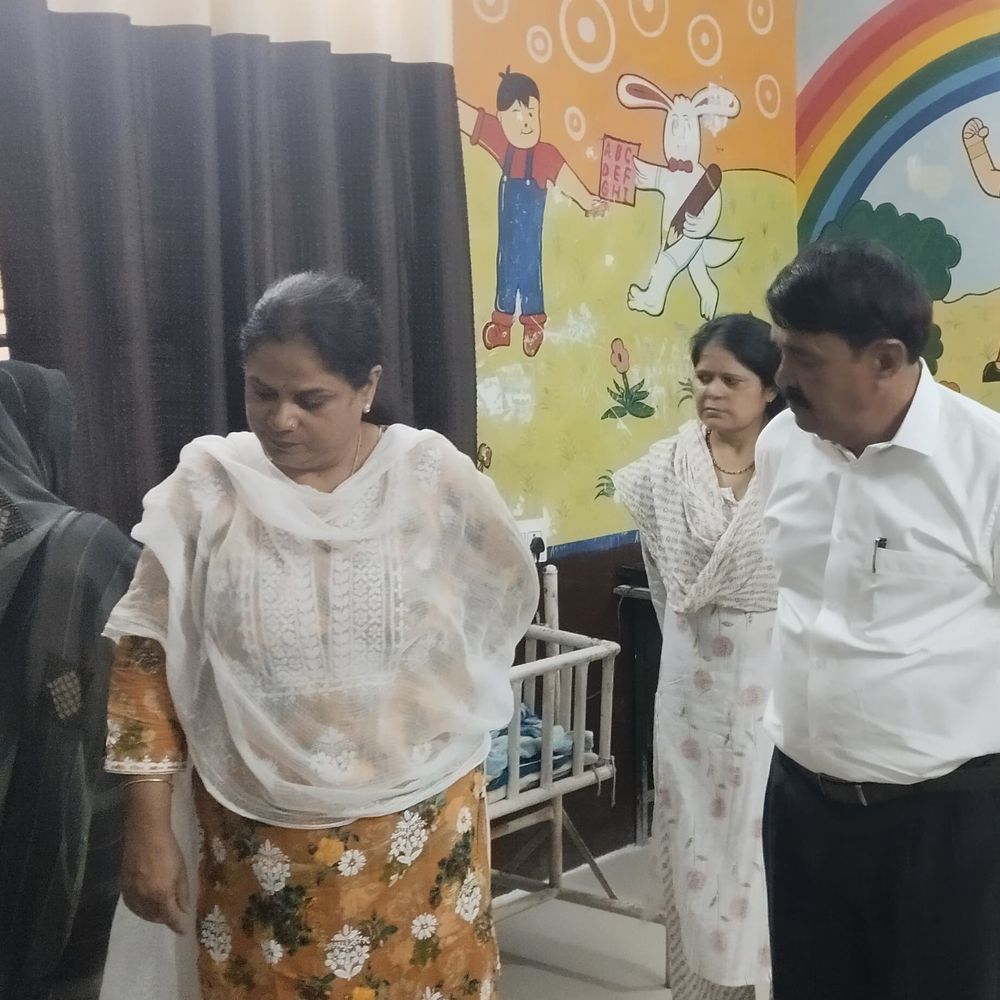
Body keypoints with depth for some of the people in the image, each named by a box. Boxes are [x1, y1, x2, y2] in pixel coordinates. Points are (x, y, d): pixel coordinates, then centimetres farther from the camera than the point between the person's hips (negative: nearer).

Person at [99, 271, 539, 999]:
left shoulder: (437, 479, -8)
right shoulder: (205, 489, -8)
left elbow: (505, 604, 8)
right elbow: (148, 659, -4)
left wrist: (442, 715, 6)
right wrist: (148, 828, -6)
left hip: (420, 823, 1)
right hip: (261, 836, 0)